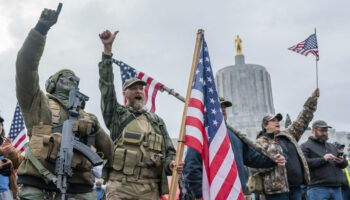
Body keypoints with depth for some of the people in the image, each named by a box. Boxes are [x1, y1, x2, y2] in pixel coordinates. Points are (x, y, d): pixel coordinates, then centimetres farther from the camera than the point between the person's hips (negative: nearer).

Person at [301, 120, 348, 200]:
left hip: (336, 188, 6)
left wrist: (342, 161, -2)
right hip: (317, 188, -6)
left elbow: (345, 164, 23)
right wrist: (323, 159, -18)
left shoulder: (332, 146, 25)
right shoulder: (305, 146, 3)